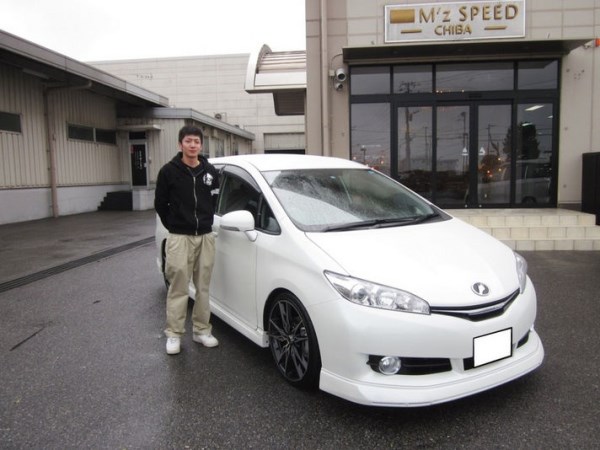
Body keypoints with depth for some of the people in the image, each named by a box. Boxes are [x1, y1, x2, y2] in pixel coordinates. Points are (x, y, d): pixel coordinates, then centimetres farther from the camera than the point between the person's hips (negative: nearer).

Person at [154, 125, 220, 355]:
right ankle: (174, 334, 13)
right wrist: (174, 226, 5)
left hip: (205, 237, 3)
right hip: (180, 238, -3)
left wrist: (206, 222, 12)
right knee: (178, 288, 0)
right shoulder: (169, 171, -5)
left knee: (203, 287, 9)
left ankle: (201, 330, 21)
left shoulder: (210, 171, 5)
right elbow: (160, 204, 3)